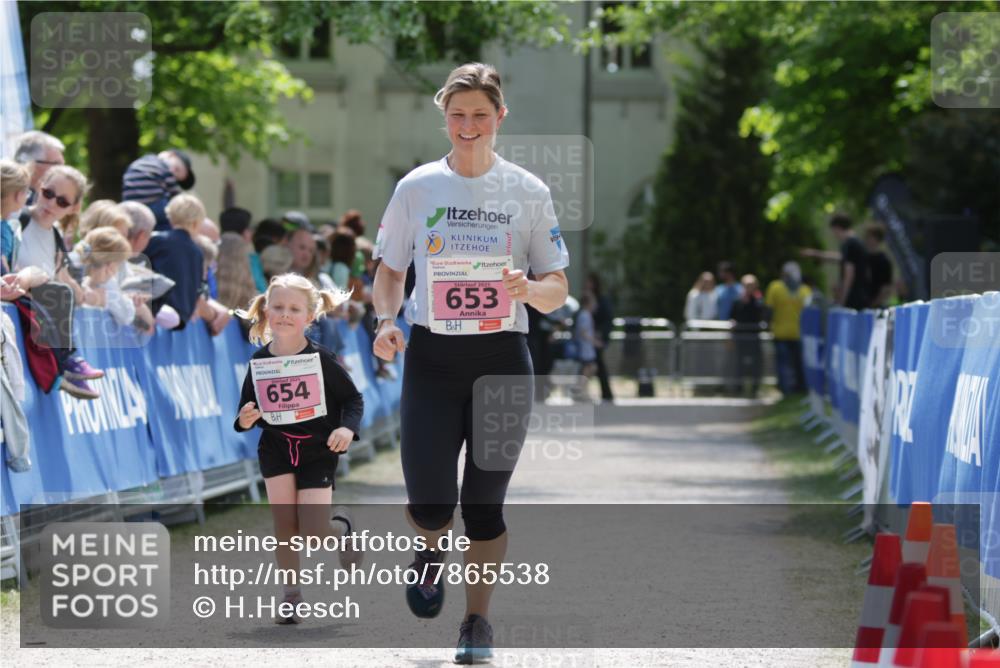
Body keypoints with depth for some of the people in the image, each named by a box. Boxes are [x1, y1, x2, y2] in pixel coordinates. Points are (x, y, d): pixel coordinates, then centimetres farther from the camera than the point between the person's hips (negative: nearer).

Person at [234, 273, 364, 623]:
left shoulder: (320, 358, -13)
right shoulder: (260, 361, -5)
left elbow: (353, 399, -5)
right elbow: (248, 408, 6)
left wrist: (347, 428, -23)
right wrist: (245, 420, -17)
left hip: (317, 450, -2)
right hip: (276, 447, 2)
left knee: (313, 533, -9)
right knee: (283, 522, -9)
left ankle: (341, 528, 28)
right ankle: (291, 594, 6)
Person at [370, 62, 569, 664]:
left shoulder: (528, 191, 2)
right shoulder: (417, 187, 3)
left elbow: (558, 291, 5)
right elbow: (390, 270, 13)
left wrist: (527, 288, -18)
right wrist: (387, 320, -6)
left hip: (503, 359, 0)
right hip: (432, 358, 0)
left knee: (484, 501, 1)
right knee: (429, 503, -9)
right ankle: (432, 549, 28)